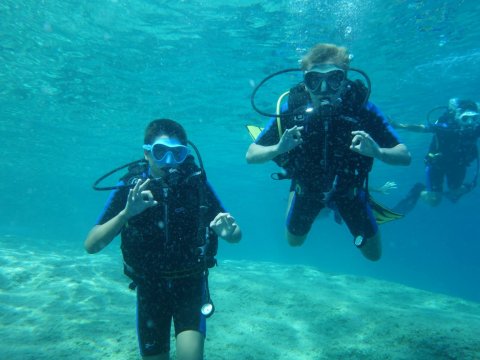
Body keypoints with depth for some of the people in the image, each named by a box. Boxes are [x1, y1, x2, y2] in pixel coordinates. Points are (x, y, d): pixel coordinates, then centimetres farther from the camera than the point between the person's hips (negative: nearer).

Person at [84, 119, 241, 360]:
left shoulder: (197, 183, -14)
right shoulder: (130, 188, -13)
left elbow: (236, 235, -11)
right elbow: (91, 246, -19)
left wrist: (228, 231, -35)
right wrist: (127, 213, -36)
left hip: (190, 283, -1)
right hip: (149, 286, 1)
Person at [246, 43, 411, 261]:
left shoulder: (362, 108, -31)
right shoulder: (292, 108, -30)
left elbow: (405, 156, -25)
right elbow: (251, 155, -27)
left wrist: (377, 152, -48)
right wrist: (278, 148, -48)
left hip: (348, 186, 0)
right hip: (307, 187, 1)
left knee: (373, 253, 13)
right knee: (294, 241, 20)